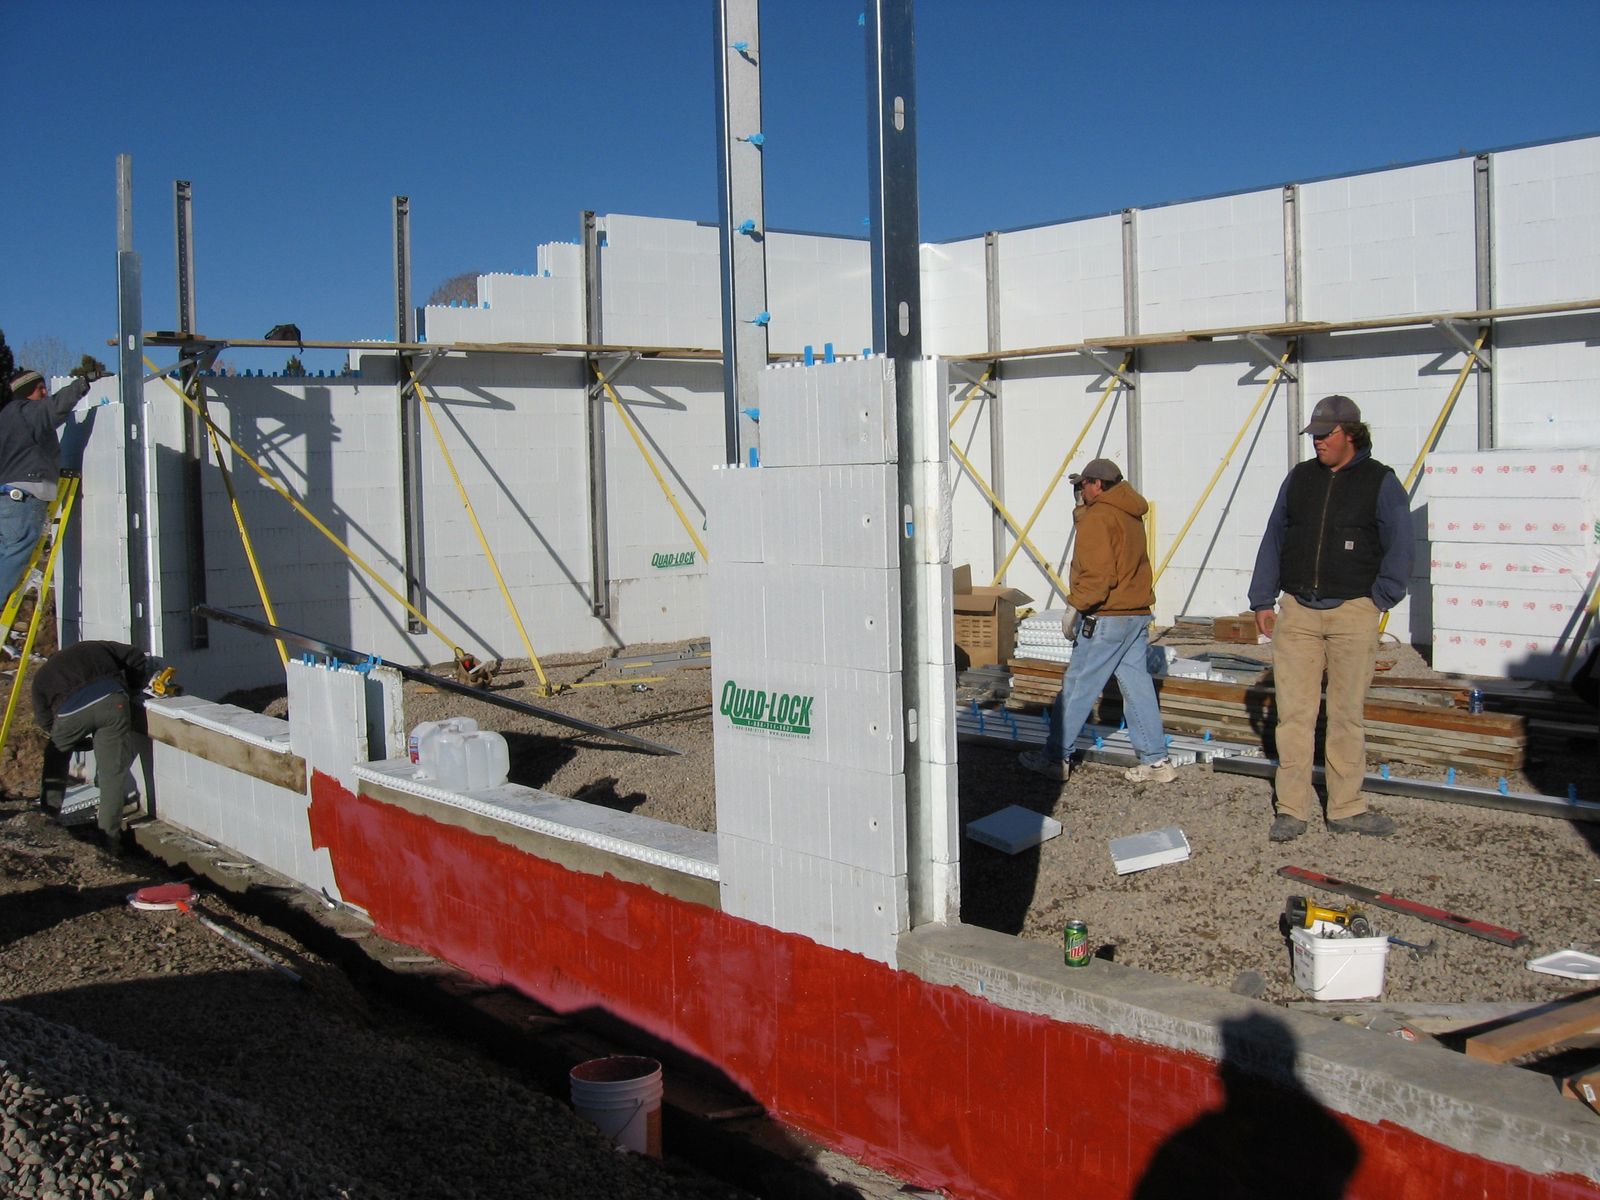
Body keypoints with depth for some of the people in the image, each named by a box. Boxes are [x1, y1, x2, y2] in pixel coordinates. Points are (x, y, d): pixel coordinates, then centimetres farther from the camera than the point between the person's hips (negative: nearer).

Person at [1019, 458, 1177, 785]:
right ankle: (1156, 761, 10)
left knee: (1077, 688, -1)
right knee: (1137, 686, 10)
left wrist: (1075, 606, -14)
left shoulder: (1097, 518, -13)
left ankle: (1055, 759, 5)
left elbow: (1098, 574, -21)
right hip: (1138, 614, 9)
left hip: (1106, 618, -9)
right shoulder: (1131, 515, 15)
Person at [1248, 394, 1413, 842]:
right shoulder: (1300, 477, 11)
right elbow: (1273, 539, 13)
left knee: (1348, 715, 5)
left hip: (1352, 614, -2)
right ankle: (1292, 808, 6)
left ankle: (1346, 808, 14)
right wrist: (1262, 599, 9)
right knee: (1294, 713, 0)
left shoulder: (1380, 482, 1)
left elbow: (1399, 548, 2)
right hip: (1296, 611, 2)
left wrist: (1378, 599, -5)